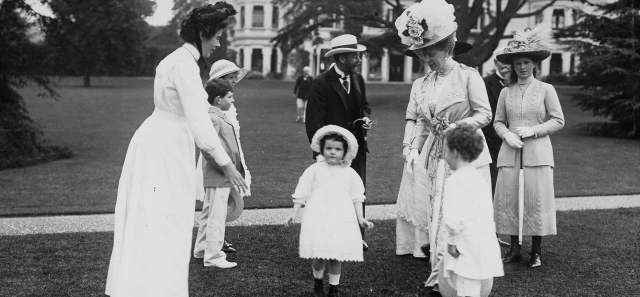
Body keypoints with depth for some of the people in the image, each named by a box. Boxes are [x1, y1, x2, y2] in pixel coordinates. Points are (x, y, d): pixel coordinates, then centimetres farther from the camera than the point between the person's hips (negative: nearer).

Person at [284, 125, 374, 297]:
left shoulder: (349, 173, 6)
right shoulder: (314, 170, 2)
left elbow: (357, 197, 9)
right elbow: (301, 193, 4)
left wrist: (360, 218, 4)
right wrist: (294, 214, 0)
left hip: (342, 219, 2)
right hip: (319, 218, -2)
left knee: (337, 256, 2)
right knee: (320, 256, -6)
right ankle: (318, 281, 24)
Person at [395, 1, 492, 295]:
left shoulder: (468, 76, -7)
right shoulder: (420, 84, 9)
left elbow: (484, 114, -7)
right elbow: (422, 124, 12)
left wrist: (457, 127, -22)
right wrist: (415, 148, -4)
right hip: (437, 157, 5)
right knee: (437, 217, 6)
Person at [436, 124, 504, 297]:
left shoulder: (455, 180, -14)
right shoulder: (481, 179, 13)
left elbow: (455, 218, -22)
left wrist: (452, 242, -11)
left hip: (467, 253, -8)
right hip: (488, 251, 8)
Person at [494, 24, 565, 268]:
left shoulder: (546, 89, 3)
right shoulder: (506, 92, 9)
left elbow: (558, 120, 2)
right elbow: (498, 121, 12)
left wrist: (533, 130, -10)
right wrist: (507, 134, -8)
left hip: (537, 153, -2)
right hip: (510, 153, 3)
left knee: (536, 200, -2)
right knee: (509, 199, 2)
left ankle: (536, 251, 11)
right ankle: (514, 249, 13)